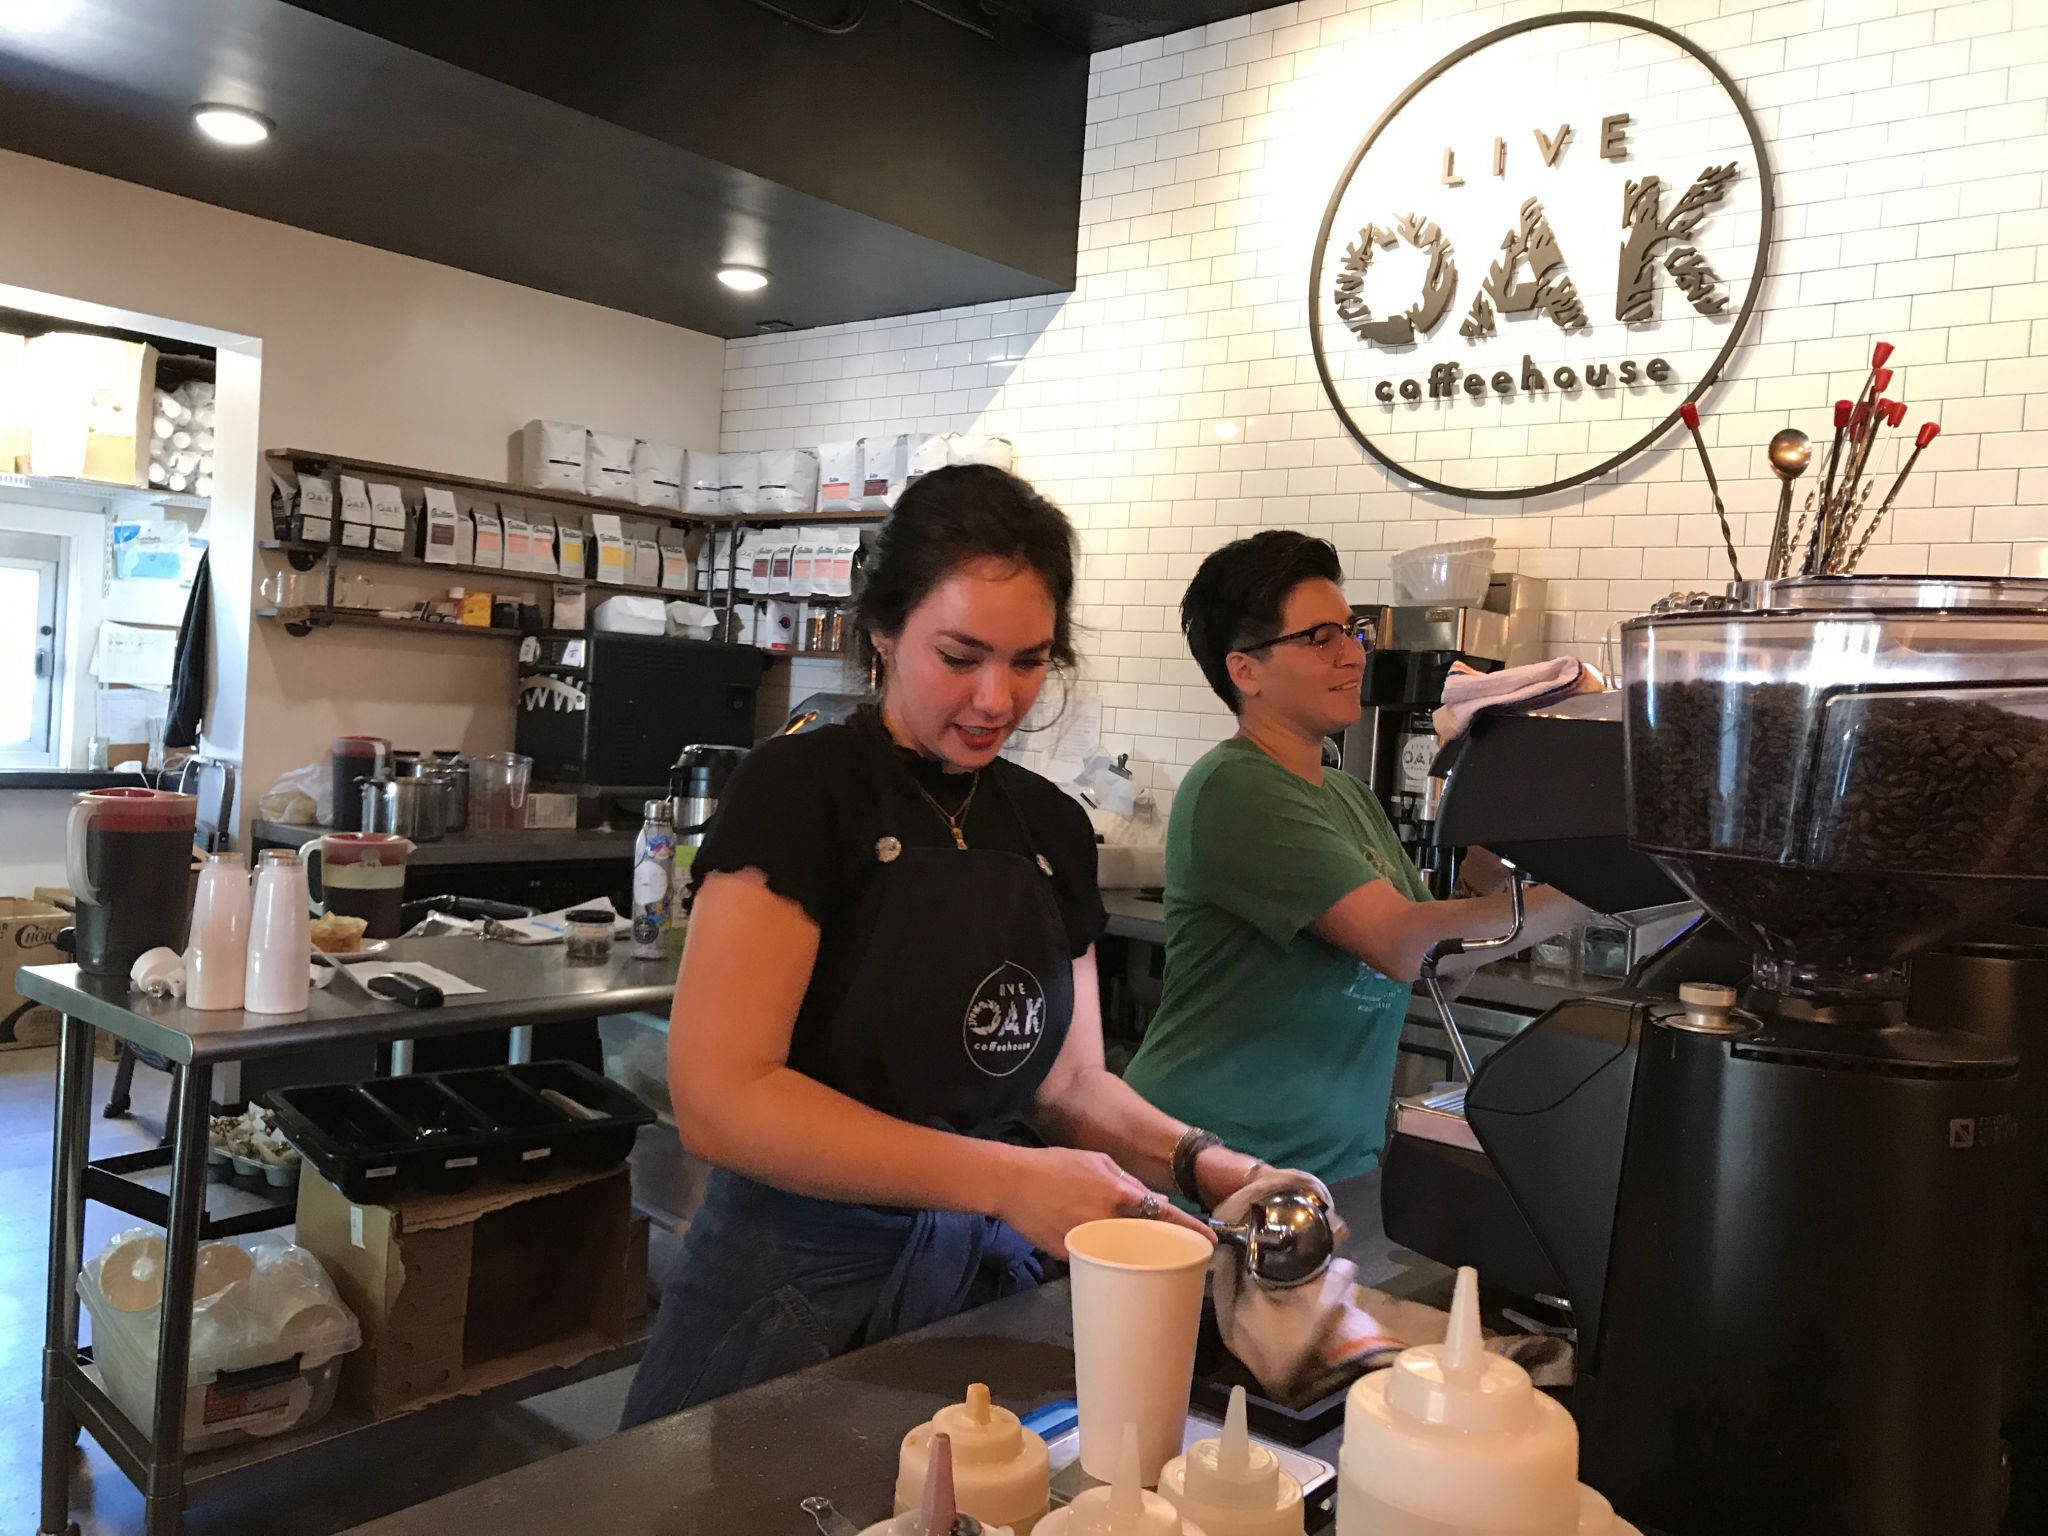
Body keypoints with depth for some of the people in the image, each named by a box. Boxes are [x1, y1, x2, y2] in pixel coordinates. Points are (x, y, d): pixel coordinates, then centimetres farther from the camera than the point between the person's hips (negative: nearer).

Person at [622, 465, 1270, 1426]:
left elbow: (1068, 1082, 10)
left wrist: (1195, 1161, -9)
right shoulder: (799, 791, -14)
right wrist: (1005, 1179, -26)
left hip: (983, 1275, 6)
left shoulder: (1054, 828, 4)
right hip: (799, 1289, -5)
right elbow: (719, 1100, -22)